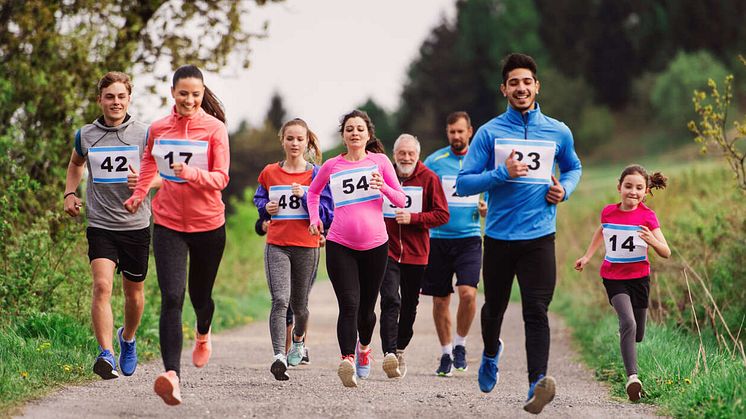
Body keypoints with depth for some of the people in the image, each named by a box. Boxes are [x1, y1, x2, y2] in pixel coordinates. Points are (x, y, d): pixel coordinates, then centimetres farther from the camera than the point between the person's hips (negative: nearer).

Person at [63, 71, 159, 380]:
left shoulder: (144, 134, -2)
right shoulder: (86, 135, 3)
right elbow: (76, 163, 26)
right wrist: (70, 193, 9)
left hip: (136, 225, 0)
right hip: (100, 225, 0)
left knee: (134, 293, 12)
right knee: (102, 285, -20)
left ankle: (128, 338, 41)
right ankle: (106, 355, -24)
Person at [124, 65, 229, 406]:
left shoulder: (214, 128, -7)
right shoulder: (158, 129, 3)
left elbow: (220, 178, -12)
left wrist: (190, 172, -28)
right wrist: (139, 193, 18)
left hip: (208, 224, -1)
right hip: (168, 224, 1)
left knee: (200, 294, 17)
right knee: (172, 298, -15)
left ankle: (203, 334, 54)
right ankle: (172, 376, -24)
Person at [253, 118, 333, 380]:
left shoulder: (316, 175, 1)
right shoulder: (269, 173, 7)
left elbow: (327, 214, -2)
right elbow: (258, 201, 24)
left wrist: (304, 196, -16)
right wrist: (266, 208, 1)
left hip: (306, 247, 0)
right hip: (276, 245, 0)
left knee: (299, 304, 14)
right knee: (280, 300, -19)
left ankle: (299, 340, 46)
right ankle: (279, 356, -27)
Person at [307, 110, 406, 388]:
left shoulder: (380, 161, 3)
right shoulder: (332, 166, 5)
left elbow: (401, 200, 3)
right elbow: (314, 191, 24)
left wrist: (383, 187, -15)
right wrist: (314, 218, 11)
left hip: (375, 244, 1)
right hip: (340, 245, -1)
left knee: (366, 307, 11)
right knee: (349, 305, -16)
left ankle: (363, 348, 40)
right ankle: (347, 360, -28)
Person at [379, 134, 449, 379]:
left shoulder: (429, 179, -3)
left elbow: (442, 215, -5)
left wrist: (413, 218, -16)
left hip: (416, 253, 1)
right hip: (387, 250, 0)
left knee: (409, 305, 12)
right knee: (390, 300, -17)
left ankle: (400, 349, 31)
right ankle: (389, 353, -25)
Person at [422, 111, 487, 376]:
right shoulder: (434, 161, 2)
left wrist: (486, 209, -7)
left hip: (469, 238, 0)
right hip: (438, 238, 0)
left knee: (468, 292, -17)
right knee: (440, 299, 5)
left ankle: (460, 344, 5)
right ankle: (446, 354, 20)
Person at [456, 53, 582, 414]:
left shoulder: (558, 133, 6)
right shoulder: (489, 133, -1)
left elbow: (573, 167, 25)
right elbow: (463, 184, -3)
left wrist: (564, 189, 3)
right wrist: (502, 173, -18)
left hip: (539, 238, 0)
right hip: (499, 236, 1)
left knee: (536, 311, -14)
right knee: (494, 306, 16)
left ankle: (537, 383, -23)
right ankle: (491, 354, 46)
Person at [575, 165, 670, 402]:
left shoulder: (647, 217, -9)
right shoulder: (608, 212, -3)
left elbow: (666, 253, -13)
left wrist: (652, 241, -33)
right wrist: (587, 256, 23)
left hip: (639, 277, 1)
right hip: (613, 277, -1)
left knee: (637, 335, 10)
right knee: (628, 323, -24)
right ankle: (632, 377, -29)